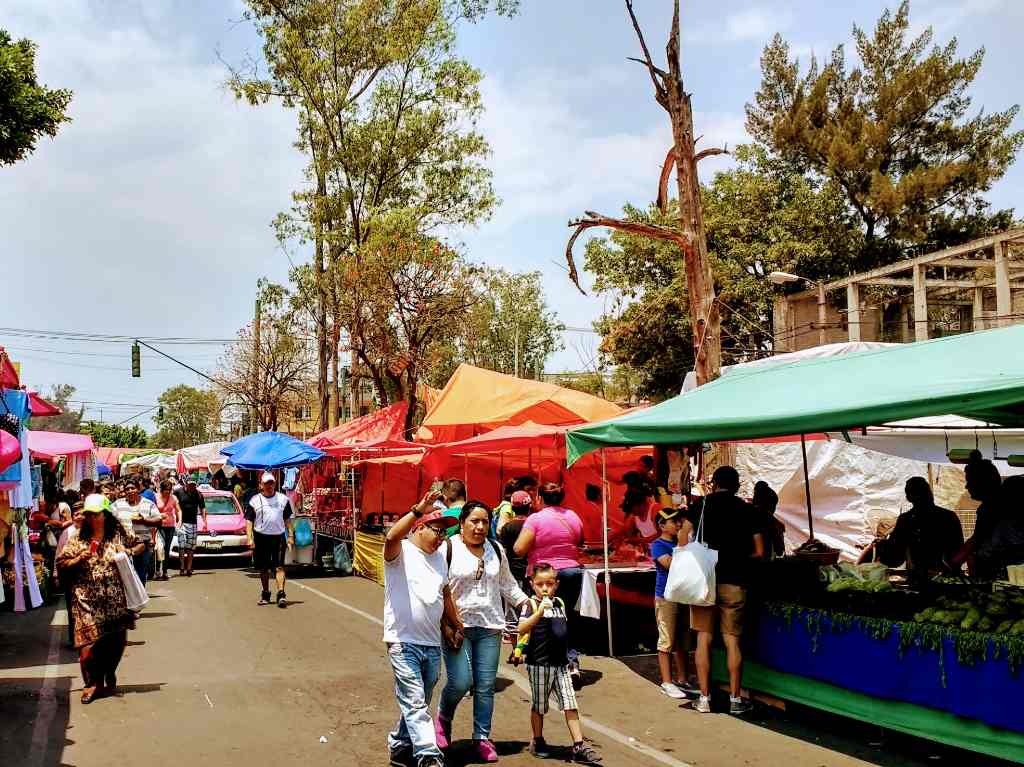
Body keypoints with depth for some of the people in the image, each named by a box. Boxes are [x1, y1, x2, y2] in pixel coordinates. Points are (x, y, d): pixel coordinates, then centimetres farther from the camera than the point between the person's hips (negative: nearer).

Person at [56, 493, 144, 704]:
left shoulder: (120, 532, 3)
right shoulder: (78, 538, 4)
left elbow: (140, 545, 15)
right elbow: (61, 564, 6)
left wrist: (129, 552, -4)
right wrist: (79, 559, -10)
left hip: (117, 599, 1)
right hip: (88, 600, -1)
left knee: (116, 641, 8)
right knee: (89, 643, -9)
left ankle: (109, 677, 30)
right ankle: (93, 683, 5)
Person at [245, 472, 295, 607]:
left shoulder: (283, 499, 8)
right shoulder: (255, 500, 3)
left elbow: (287, 519, 13)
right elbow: (249, 520, 1)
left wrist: (290, 535, 7)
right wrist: (250, 538, -8)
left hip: (279, 536, 0)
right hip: (261, 536, 0)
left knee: (279, 566, -10)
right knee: (263, 568, 10)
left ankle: (281, 594, -17)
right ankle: (265, 593, 24)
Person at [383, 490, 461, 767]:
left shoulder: (439, 557, 14)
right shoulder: (401, 551, -8)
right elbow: (391, 537, -32)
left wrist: (458, 625, 25)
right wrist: (419, 510, -39)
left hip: (432, 643, 7)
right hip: (403, 641, -7)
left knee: (417, 703, 16)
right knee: (415, 702, -10)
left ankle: (400, 745, 32)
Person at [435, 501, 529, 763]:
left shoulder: (496, 550, 11)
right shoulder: (448, 548, -7)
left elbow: (507, 584, 24)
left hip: (490, 627, 4)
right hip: (457, 626, -4)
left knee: (485, 686, 4)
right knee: (460, 682, -10)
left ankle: (482, 737, 16)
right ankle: (443, 718, 20)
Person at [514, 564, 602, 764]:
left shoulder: (560, 603, 9)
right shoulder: (531, 604, -9)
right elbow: (522, 629, -26)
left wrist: (570, 658, 21)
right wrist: (539, 612, -38)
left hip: (561, 664, 5)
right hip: (539, 664, -5)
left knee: (571, 705, -1)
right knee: (538, 706, 10)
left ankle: (579, 747, -1)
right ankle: (538, 742, 28)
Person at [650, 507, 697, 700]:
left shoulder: (682, 541, 12)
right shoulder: (658, 545, -6)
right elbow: (670, 564, -21)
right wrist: (681, 544, -19)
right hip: (666, 598, -7)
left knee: (683, 642, 13)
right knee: (667, 642, -3)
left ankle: (683, 680, 21)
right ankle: (667, 683, 1)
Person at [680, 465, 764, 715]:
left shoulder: (701, 504, 3)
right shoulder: (747, 510, 5)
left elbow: (683, 539, -5)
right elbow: (759, 552, 3)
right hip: (734, 582, 1)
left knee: (704, 638, 5)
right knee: (732, 640, 6)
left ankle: (704, 698, 6)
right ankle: (735, 699, 10)